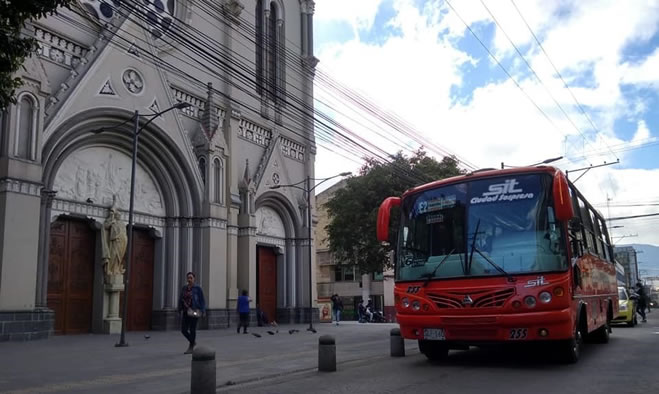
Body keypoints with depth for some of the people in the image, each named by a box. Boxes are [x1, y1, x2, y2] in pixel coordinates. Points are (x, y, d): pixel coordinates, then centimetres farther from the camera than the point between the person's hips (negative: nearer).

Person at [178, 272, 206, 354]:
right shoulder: (184, 288, 8)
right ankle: (193, 341, 27)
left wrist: (202, 311, -10)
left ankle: (191, 347, 13)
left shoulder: (197, 288, -5)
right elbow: (180, 299, 11)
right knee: (183, 330, 3)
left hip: (194, 312, -5)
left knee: (192, 329, 0)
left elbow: (202, 300, -5)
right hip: (186, 312, 5)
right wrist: (180, 310, 5)